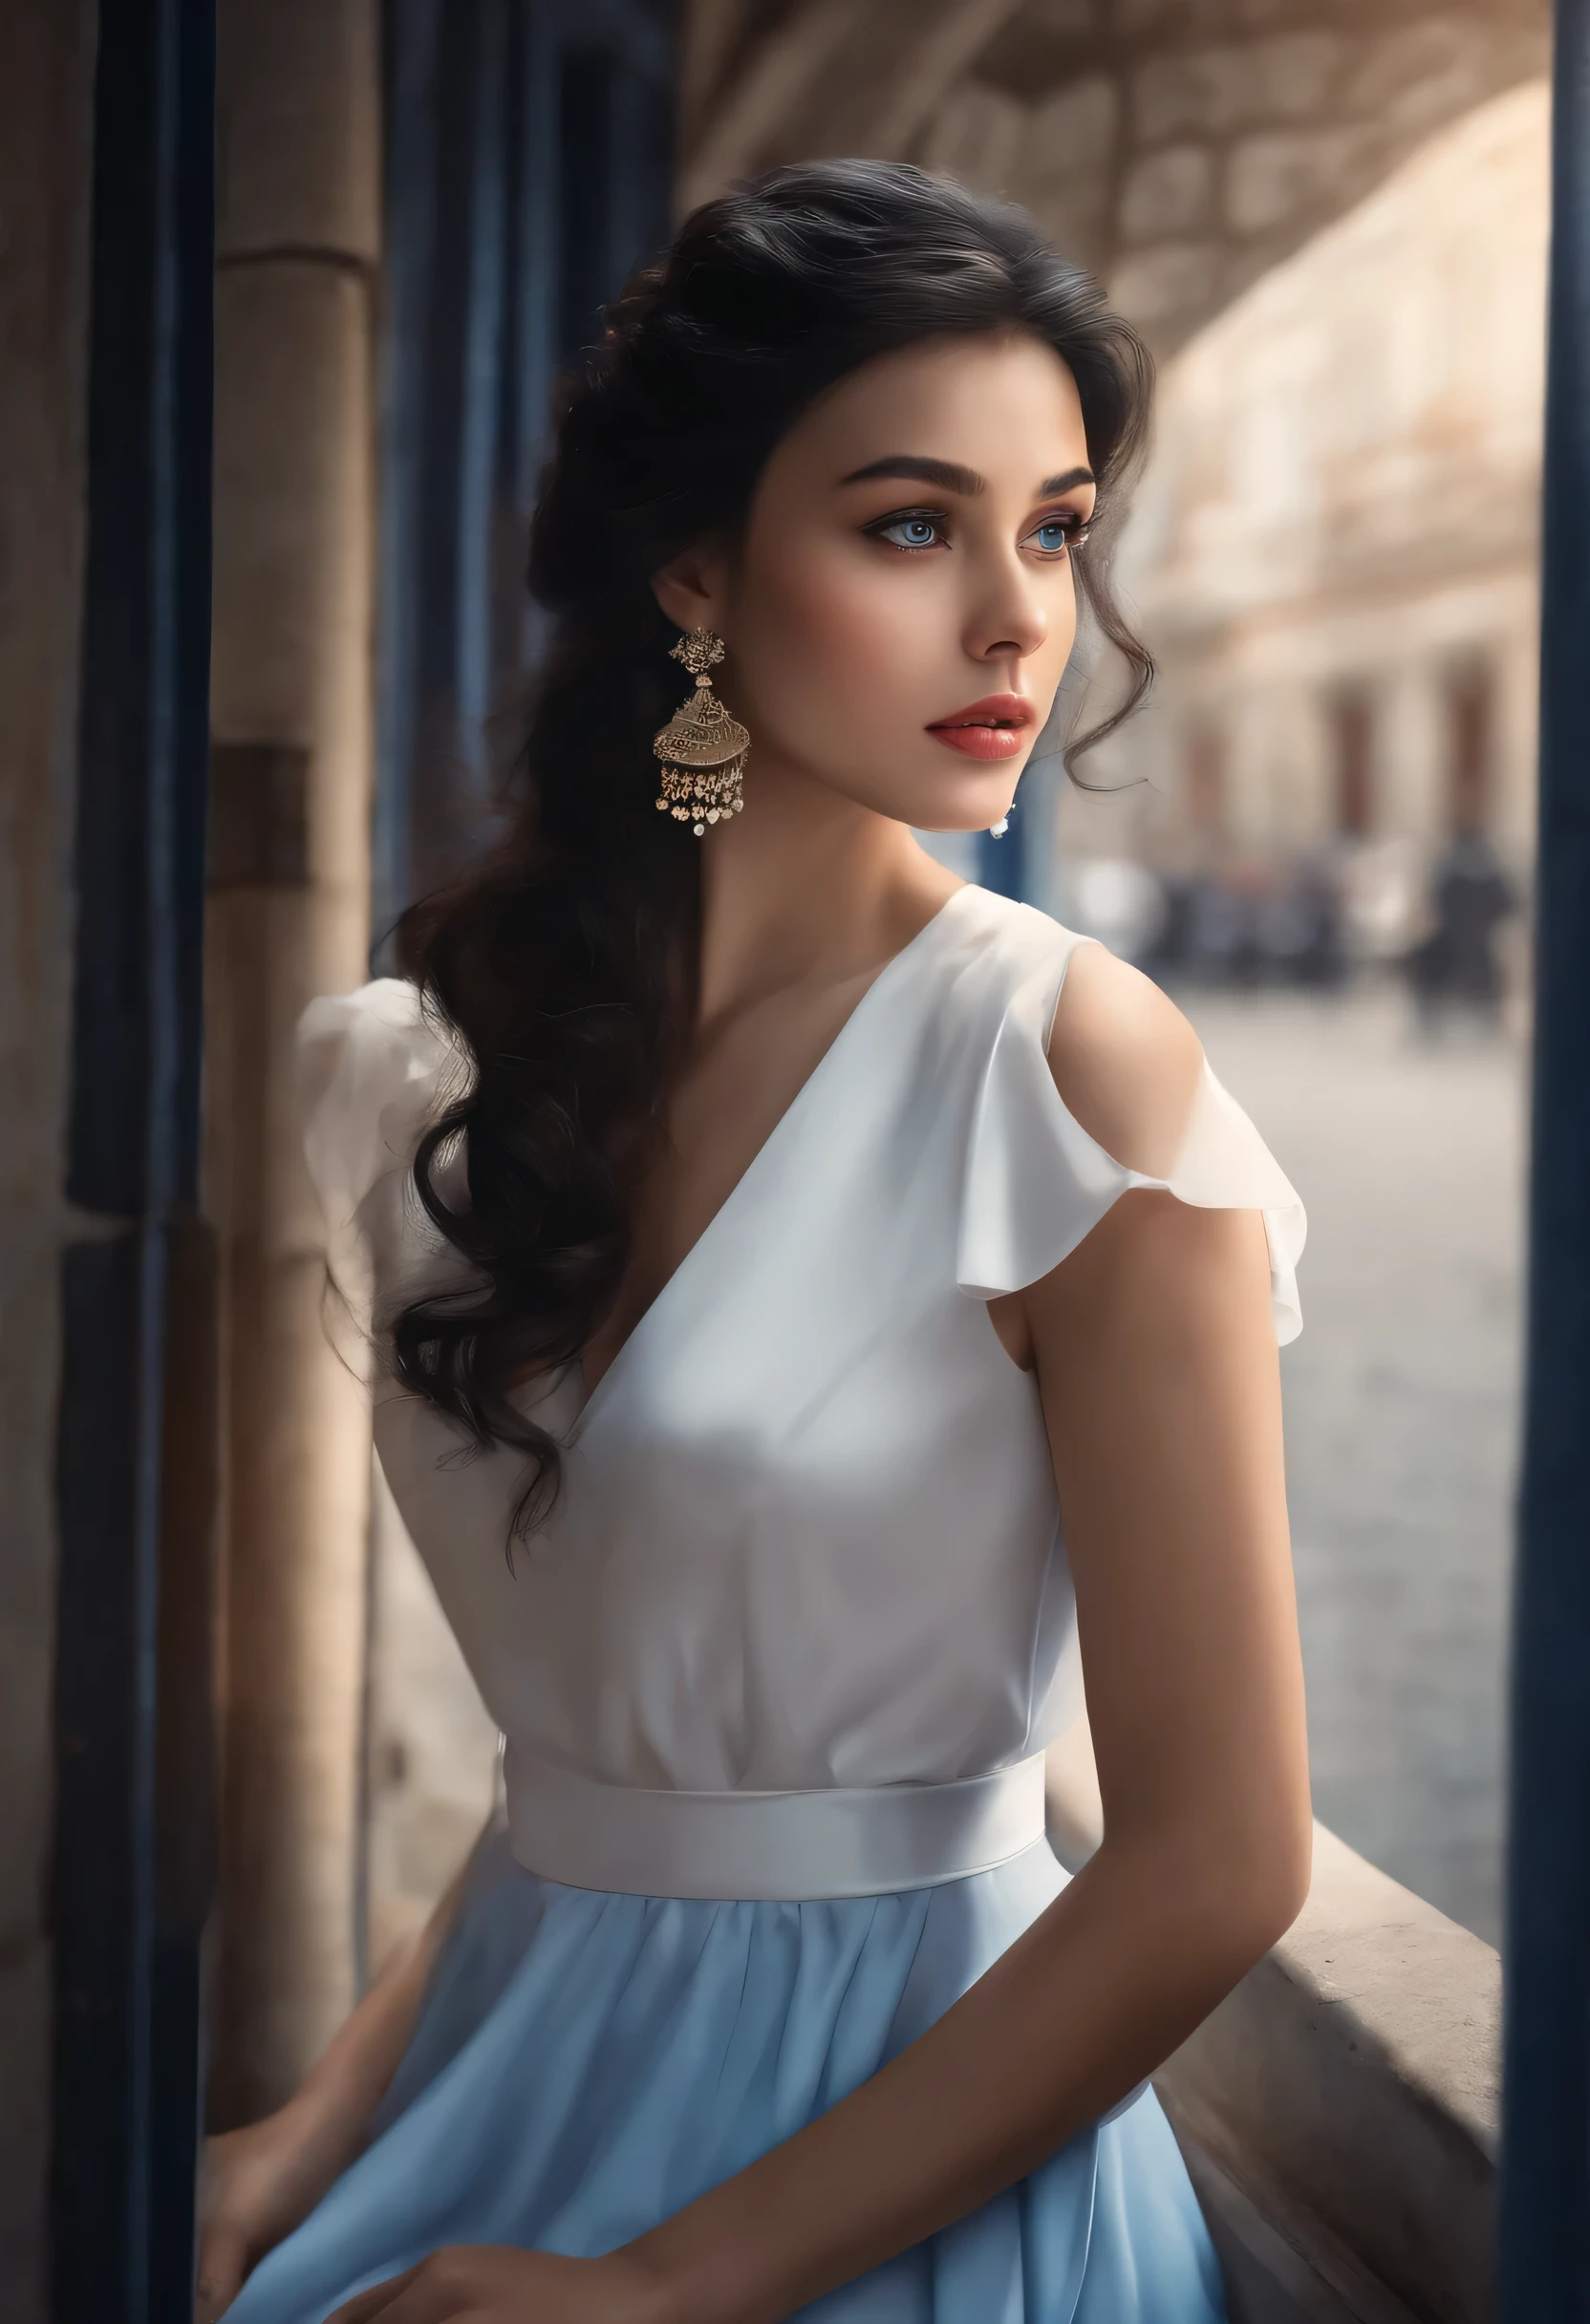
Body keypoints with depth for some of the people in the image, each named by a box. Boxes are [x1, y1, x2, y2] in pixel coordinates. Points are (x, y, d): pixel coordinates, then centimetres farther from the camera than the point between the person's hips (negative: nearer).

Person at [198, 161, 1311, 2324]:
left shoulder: (1066, 1060, -16)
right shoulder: (467, 1053, -1)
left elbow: (1217, 1866, -17)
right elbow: (597, 1741, 7)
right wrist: (317, 2139, -4)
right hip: (517, 2081, 5)